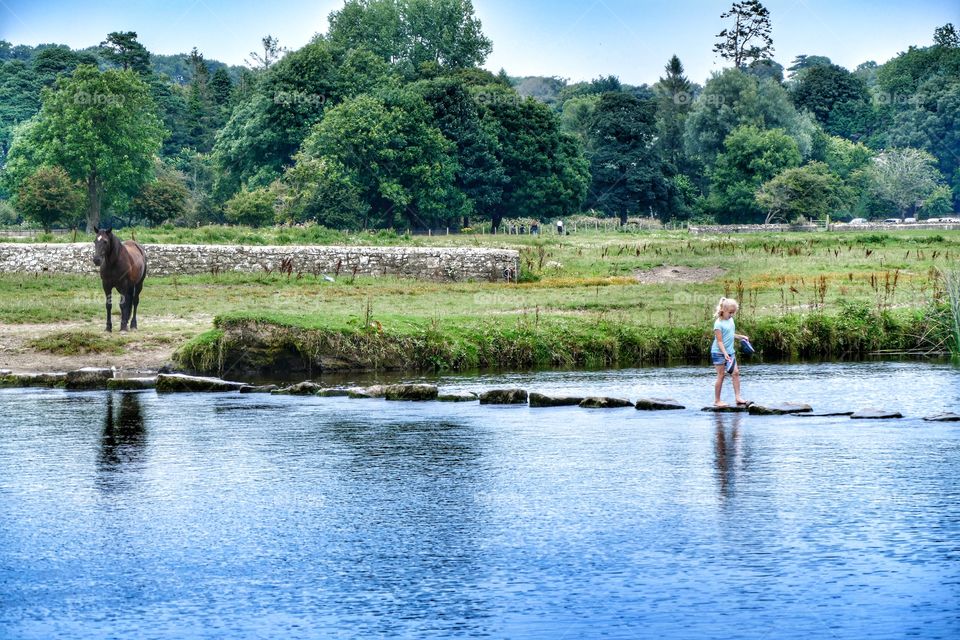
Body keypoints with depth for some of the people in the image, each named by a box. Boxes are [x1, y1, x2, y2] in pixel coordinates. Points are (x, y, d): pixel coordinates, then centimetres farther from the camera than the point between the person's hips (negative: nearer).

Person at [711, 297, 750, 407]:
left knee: (735, 372, -2)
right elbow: (719, 341, -20)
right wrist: (725, 353, -28)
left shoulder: (730, 320, 8)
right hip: (719, 353, -7)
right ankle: (717, 400, 5)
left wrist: (740, 337, 9)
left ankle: (737, 396, 0)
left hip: (729, 352, 7)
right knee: (721, 375, -3)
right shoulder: (719, 323, -16)